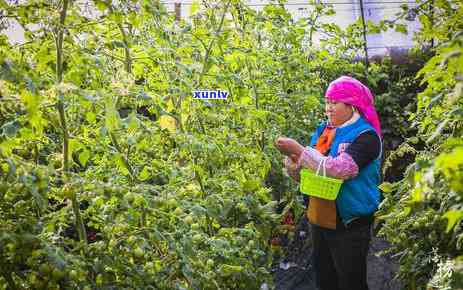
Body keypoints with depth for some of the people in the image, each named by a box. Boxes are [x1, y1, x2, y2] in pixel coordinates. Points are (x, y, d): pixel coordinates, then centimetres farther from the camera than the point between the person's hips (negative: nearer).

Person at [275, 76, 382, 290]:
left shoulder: (366, 135, -14)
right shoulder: (322, 130, 7)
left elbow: (339, 169, -29)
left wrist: (300, 150, -26)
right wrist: (292, 160, -10)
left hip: (350, 224, -7)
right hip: (318, 220, 7)